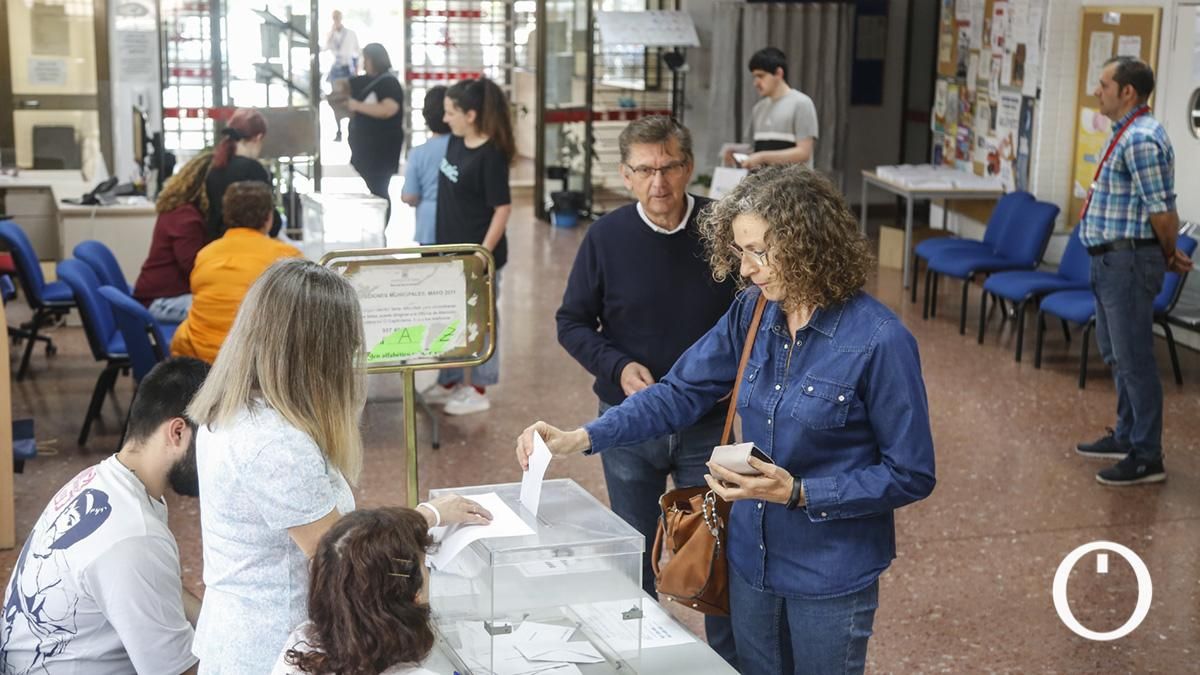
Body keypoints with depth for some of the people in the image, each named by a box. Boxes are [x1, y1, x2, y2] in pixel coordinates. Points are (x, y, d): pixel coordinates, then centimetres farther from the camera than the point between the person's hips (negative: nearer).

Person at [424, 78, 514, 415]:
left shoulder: (490, 155, -20)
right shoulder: (455, 142, 4)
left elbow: (503, 208, -19)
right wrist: (443, 243, 18)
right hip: (451, 249, 8)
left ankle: (478, 390, 19)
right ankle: (449, 382, 33)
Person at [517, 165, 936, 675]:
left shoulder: (879, 341, -20)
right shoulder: (752, 313, -4)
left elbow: (911, 476, -15)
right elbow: (681, 393, 1)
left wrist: (799, 494, -23)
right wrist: (581, 438, -10)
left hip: (832, 574, -5)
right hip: (752, 557, 5)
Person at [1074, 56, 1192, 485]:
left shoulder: (1141, 139, -19)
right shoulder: (1128, 134, 14)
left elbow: (1162, 212, -20)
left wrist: (1170, 256, -5)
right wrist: (1168, 254, 13)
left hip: (1128, 261, -11)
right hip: (1112, 260, 11)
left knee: (1133, 358, -5)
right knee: (1116, 354, 19)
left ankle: (1147, 457, 2)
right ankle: (1127, 436, 31)